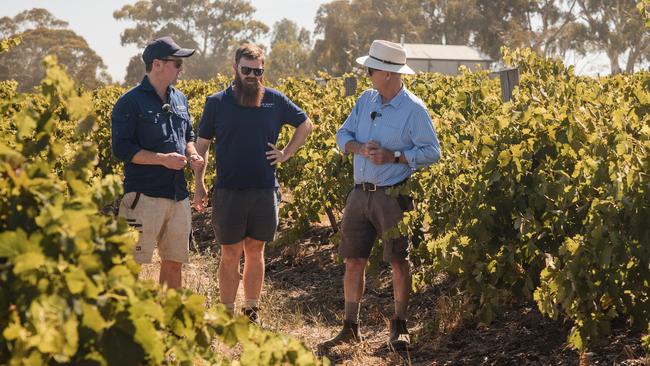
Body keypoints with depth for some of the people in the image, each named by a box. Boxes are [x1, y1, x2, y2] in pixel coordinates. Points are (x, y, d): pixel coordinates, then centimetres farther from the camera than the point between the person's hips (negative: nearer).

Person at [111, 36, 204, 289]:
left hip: (178, 195, 7)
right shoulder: (130, 103, -8)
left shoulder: (179, 99, 15)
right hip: (144, 195, -7)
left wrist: (192, 155, 5)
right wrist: (163, 159, -19)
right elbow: (121, 148, -14)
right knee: (132, 262, -9)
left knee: (174, 261, 13)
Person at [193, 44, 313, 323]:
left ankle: (252, 313, 20)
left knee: (255, 252, 10)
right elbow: (201, 146, 5)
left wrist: (287, 153, 7)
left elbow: (305, 124, 18)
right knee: (230, 255, 4)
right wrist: (199, 185, -1)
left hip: (265, 192, 2)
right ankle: (226, 315, 12)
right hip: (228, 192, -2)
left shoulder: (275, 100, 3)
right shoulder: (217, 103, 0)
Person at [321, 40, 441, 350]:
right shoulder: (366, 99, 8)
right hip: (360, 194, 6)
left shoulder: (414, 109, -11)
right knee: (353, 261, 7)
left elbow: (431, 152, -11)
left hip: (393, 196, -6)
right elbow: (343, 135, 12)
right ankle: (350, 328, 16)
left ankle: (399, 327, 15)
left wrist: (392, 156, -19)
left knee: (398, 262, 2)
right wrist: (360, 148, -10)